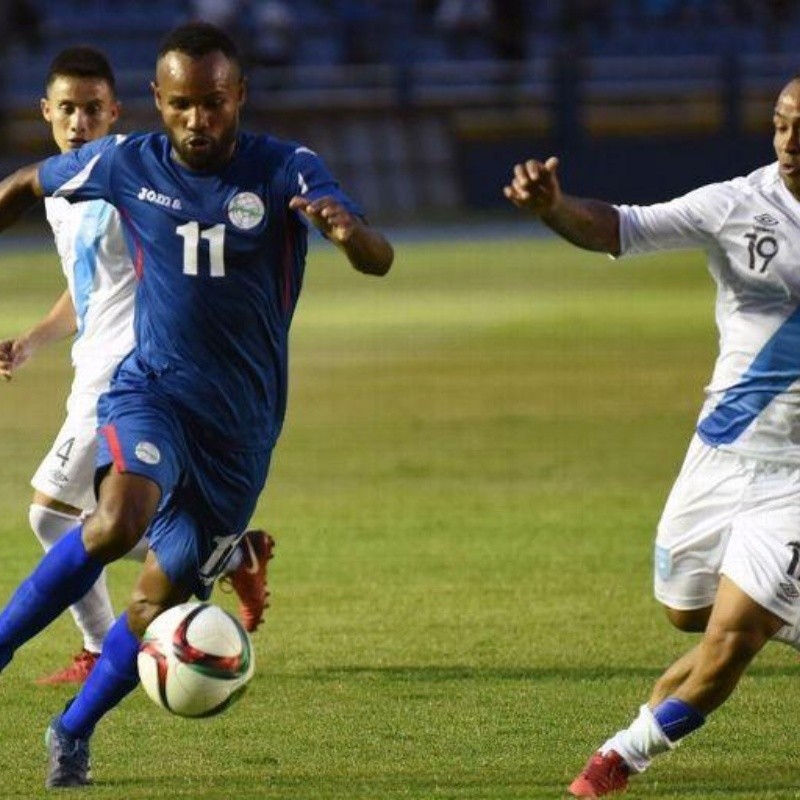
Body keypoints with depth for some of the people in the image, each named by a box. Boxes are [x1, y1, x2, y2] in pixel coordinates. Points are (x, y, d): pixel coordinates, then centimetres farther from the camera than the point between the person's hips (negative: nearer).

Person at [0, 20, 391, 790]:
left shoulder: (286, 171, -10)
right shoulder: (126, 164, -4)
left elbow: (378, 261, -25)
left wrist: (346, 228, -47)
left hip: (242, 423, 1)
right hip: (153, 388, -1)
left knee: (163, 595, 4)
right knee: (121, 516, -32)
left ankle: (73, 733, 26)